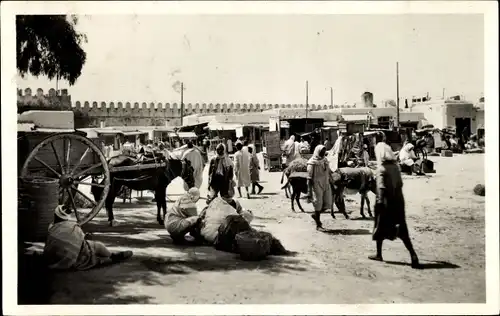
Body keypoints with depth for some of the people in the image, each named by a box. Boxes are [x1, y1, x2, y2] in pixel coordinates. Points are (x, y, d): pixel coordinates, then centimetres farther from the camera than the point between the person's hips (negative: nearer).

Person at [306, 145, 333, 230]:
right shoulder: (312, 163, -10)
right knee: (318, 204, 0)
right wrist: (309, 192, -14)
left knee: (327, 204, 4)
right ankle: (318, 225, 14)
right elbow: (309, 178, -11)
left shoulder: (325, 161, 10)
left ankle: (315, 215, 30)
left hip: (326, 185, 6)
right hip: (317, 185, -6)